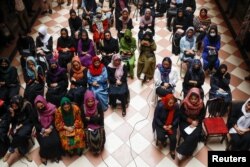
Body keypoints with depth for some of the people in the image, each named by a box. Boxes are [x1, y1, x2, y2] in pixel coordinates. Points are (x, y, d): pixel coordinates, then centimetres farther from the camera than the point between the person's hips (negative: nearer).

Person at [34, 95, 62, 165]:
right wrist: (43, 130, -14)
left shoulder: (51, 108, -9)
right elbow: (35, 123, 0)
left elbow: (55, 120, -1)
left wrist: (50, 128, -15)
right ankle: (44, 156, 6)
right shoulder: (36, 111, -4)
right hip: (41, 130, 0)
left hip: (51, 128, 0)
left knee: (55, 141, -23)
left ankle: (55, 155, 4)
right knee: (45, 143, -23)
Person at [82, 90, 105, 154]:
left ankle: (98, 149, 8)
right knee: (90, 137, -22)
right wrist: (95, 118, -18)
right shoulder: (83, 107, -13)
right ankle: (94, 150, 6)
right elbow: (83, 120, -12)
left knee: (99, 137, -21)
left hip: (98, 125, 0)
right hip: (88, 126, 1)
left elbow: (101, 118, -16)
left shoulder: (98, 105, -16)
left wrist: (90, 118, -17)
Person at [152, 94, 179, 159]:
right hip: (160, 124, -1)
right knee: (161, 137, -18)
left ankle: (172, 150, 16)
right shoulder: (160, 106, -25)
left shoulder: (176, 106, -18)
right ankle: (163, 140, 22)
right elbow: (156, 117, -13)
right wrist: (163, 126, -21)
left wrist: (171, 125, -18)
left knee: (173, 138, -15)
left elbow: (177, 117, -5)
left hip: (171, 124, 1)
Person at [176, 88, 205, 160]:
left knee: (195, 135, -22)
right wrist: (190, 121, -18)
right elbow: (181, 114, -11)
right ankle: (187, 151, -6)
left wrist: (197, 121, -15)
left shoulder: (201, 104, -9)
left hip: (196, 122, 2)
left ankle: (181, 151, -13)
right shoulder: (185, 103, -16)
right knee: (188, 135, -25)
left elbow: (203, 114, 1)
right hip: (185, 121, -2)